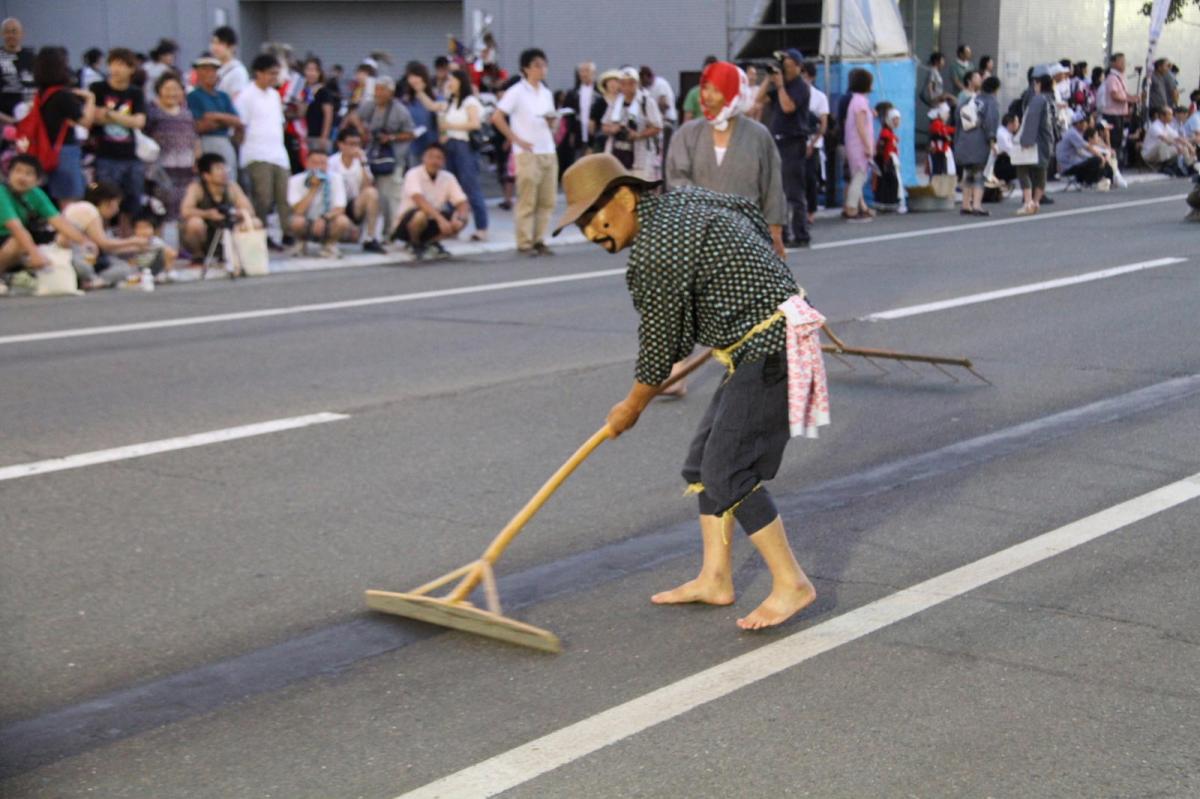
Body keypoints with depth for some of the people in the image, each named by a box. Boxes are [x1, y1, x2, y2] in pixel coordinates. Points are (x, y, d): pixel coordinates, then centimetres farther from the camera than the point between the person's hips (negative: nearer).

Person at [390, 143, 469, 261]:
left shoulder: (448, 178, -4)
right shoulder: (414, 174, -19)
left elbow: (462, 203, -8)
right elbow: (419, 200, -35)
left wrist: (460, 219, -32)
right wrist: (440, 219, -46)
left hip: (433, 220, 5)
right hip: (408, 221, -4)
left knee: (459, 222, -21)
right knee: (421, 215, -38)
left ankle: (431, 241, 6)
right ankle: (415, 244, -6)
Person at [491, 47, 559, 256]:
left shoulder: (546, 93, 16)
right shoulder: (517, 92, -4)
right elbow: (497, 118, -10)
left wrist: (552, 121, -1)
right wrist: (516, 139, -12)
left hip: (548, 151, 6)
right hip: (527, 152, -6)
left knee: (547, 200, 5)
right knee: (527, 201, -5)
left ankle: (539, 240, 12)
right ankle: (525, 243, 0)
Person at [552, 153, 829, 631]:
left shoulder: (656, 253, -20)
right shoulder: (686, 199, 8)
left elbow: (660, 346, -12)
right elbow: (755, 217, 22)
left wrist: (631, 408, 4)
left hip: (769, 353, -11)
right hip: (762, 345, 11)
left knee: (728, 472, -11)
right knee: (703, 461, 12)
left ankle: (791, 584, -1)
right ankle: (715, 579, 18)